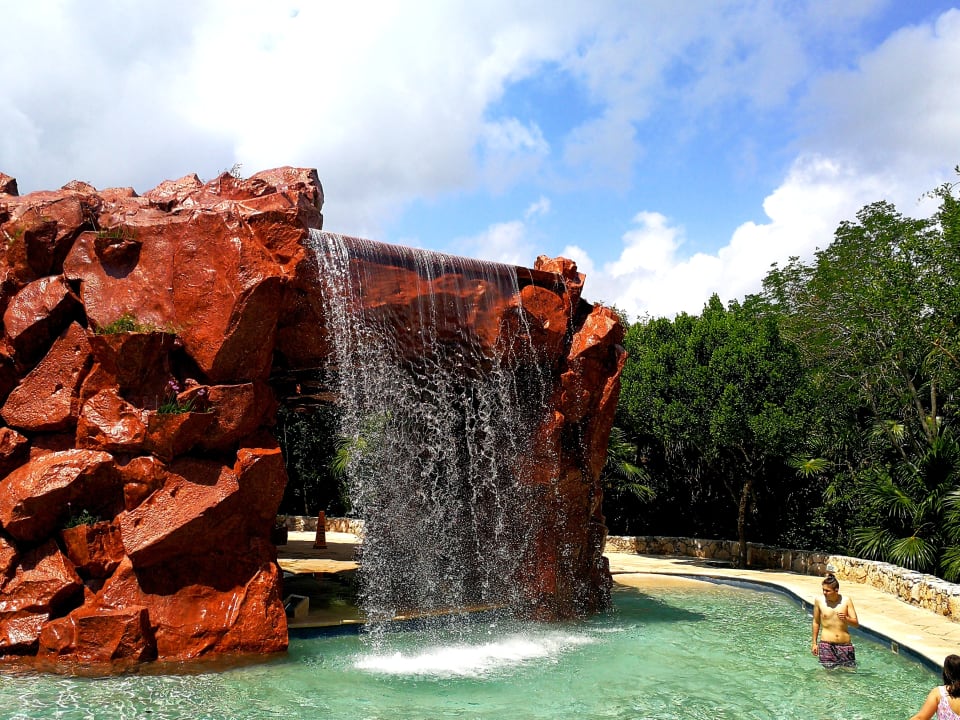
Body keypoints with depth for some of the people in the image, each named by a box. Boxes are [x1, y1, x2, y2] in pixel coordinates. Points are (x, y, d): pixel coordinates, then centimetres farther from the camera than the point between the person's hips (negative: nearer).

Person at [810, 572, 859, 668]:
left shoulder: (846, 601, -2)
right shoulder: (819, 601, -1)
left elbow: (856, 623, 2)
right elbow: (816, 622, 10)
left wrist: (846, 619, -19)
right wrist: (814, 643, 12)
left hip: (845, 645, 1)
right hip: (826, 645, -1)